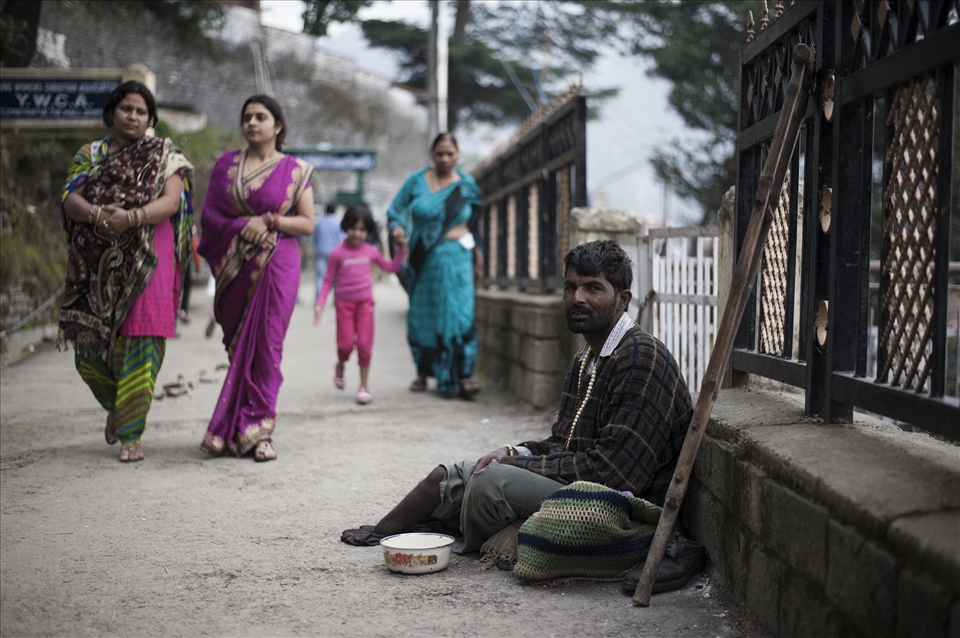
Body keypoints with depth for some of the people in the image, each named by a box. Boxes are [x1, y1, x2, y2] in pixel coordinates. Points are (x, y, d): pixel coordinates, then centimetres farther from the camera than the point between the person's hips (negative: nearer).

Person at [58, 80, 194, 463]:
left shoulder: (164, 155, 8)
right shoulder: (89, 155, 15)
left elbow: (170, 202, -7)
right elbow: (70, 199, 2)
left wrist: (131, 218, -25)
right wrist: (95, 214, -21)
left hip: (145, 260, -3)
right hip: (95, 264, 3)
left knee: (139, 343, -10)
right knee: (89, 341, 2)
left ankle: (130, 435, -5)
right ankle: (116, 406, 32)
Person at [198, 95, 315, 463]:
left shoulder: (295, 170, 5)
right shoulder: (226, 164, 11)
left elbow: (307, 223, 3)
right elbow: (208, 213, 8)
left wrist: (268, 220, -12)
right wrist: (241, 227, -10)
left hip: (276, 266, -2)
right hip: (234, 268, 3)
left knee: (264, 346, -6)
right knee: (238, 346, 3)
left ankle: (257, 431, -1)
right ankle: (246, 430, 12)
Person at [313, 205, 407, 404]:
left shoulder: (371, 251, 3)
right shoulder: (338, 253, -4)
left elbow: (391, 267, 16)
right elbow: (328, 281, 1)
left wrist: (402, 249, 5)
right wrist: (320, 305, -4)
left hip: (365, 303, 1)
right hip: (344, 303, -1)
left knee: (364, 344, -4)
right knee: (346, 344, -5)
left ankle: (364, 385, 7)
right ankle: (340, 366, 30)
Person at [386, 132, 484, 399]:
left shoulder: (466, 185, 3)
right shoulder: (416, 181, 1)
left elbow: (476, 222, 13)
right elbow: (395, 209, 6)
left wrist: (477, 254, 13)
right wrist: (396, 227, -14)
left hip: (456, 257, -1)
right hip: (424, 259, 1)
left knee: (458, 312, -10)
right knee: (422, 315, 6)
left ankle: (463, 376, -11)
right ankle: (422, 372, 21)